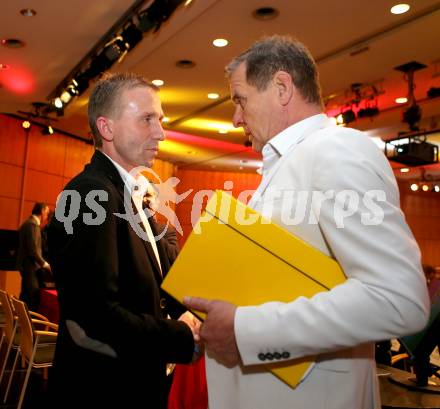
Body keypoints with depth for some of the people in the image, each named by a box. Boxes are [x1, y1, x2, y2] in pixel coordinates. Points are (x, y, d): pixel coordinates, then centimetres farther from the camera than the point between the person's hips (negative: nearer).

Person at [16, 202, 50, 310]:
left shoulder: (28, 222, 14)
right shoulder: (33, 224, -17)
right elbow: (33, 250, -21)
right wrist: (44, 264, -13)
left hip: (26, 264, 11)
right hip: (30, 265, -11)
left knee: (26, 296, 15)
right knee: (32, 297, -8)